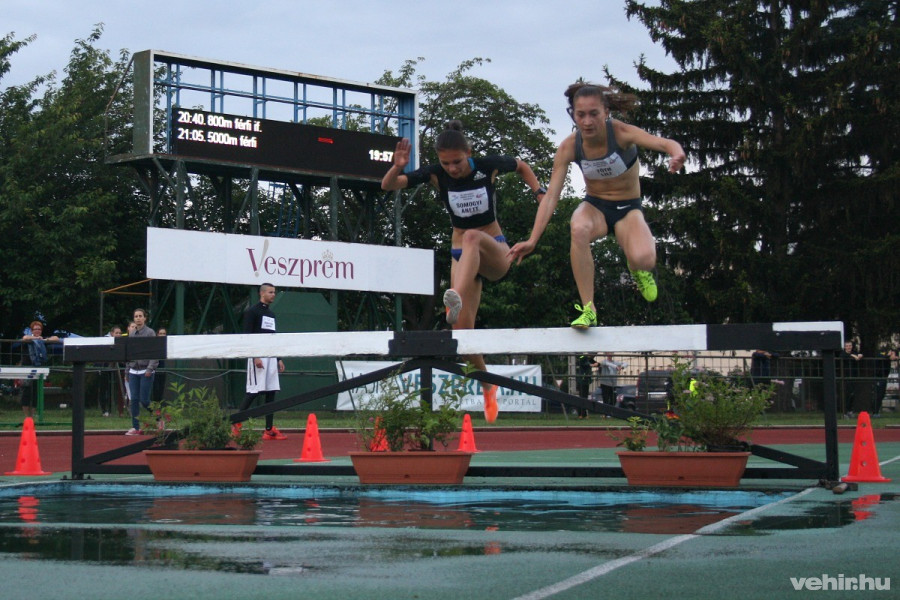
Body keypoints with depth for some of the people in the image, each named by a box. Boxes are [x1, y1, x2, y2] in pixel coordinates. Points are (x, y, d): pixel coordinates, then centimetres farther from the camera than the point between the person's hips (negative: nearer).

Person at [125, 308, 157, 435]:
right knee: (134, 400, 0)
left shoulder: (150, 333, -4)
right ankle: (135, 427, 3)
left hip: (146, 371, -5)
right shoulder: (131, 334, 12)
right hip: (133, 371, 5)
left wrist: (150, 369, -17)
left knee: (144, 400, -6)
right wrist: (127, 369, 12)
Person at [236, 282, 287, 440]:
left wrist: (279, 359, 17)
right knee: (253, 391, -11)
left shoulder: (271, 314, 20)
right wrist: (255, 356, -19)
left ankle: (269, 430, 2)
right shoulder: (252, 311, -4)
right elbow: (247, 336, -11)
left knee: (271, 392, 2)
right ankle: (237, 424, -1)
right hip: (258, 356, -8)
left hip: (271, 357, 8)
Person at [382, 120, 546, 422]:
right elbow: (388, 186, -14)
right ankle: (488, 387, 15)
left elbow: (522, 167, 12)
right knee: (463, 329, -10)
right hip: (461, 257, 3)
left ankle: (456, 298, -60)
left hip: (496, 253, -2)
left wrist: (540, 192, -4)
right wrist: (397, 167, -35)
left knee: (472, 237, -39)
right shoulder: (436, 175, -9)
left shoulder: (488, 166, -10)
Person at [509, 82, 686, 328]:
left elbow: (665, 143, -34)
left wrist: (676, 154, -60)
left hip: (628, 208, -1)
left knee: (643, 259, -32)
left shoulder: (621, 132, -22)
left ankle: (638, 269, 10)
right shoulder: (568, 147, -15)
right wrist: (533, 240, -26)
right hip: (595, 206, 2)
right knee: (579, 228, -37)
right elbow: (551, 195, -16)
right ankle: (588, 309, -27)